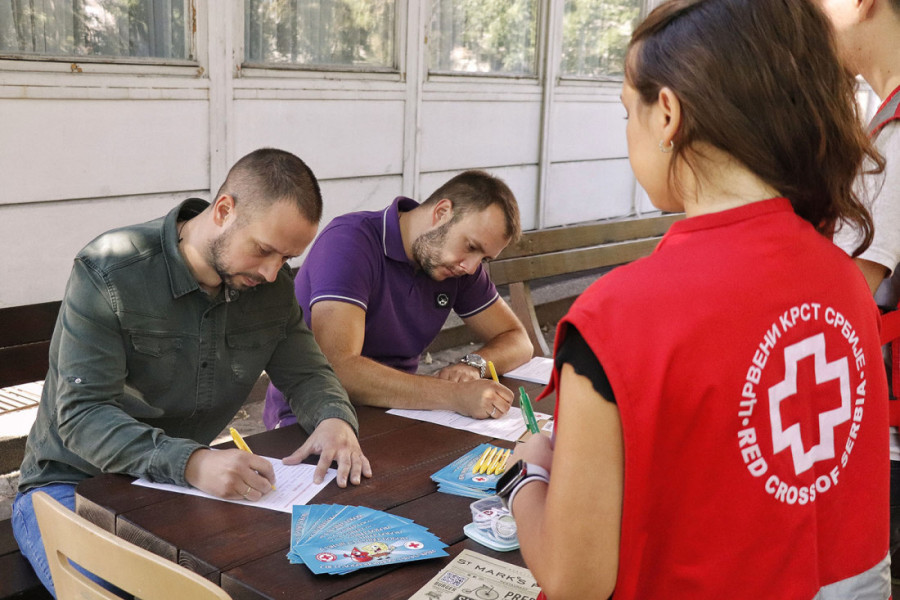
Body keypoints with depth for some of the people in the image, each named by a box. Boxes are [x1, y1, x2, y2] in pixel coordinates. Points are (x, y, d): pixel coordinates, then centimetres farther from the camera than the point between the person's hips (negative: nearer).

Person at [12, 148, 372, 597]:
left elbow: (306, 372, 6)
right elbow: (81, 413, -25)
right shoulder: (107, 273, -19)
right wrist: (190, 462, -42)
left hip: (185, 482, 5)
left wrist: (335, 420, -19)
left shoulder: (271, 283, -2)